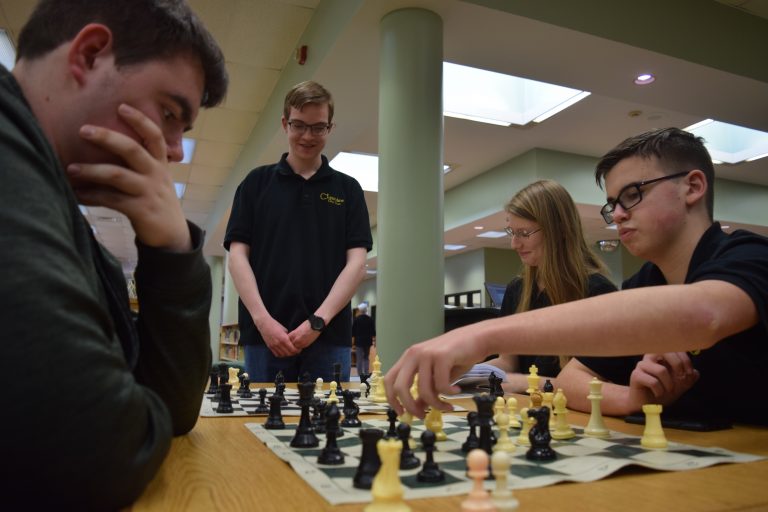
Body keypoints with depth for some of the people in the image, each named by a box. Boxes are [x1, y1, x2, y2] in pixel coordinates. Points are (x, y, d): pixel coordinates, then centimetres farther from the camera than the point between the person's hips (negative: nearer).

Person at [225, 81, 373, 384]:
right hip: (264, 335, 0)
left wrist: (319, 320, -10)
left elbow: (356, 262, 2)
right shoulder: (257, 182, 9)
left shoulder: (347, 189, 10)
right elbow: (238, 255, 3)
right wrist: (262, 319, -10)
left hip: (330, 337, 1)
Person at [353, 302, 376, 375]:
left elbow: (353, 331, -4)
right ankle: (366, 373, 5)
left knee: (359, 359, 1)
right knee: (366, 358, 12)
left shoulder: (356, 319, -7)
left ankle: (360, 374, 0)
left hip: (359, 341, -3)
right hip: (368, 341, 3)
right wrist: (374, 340, 14)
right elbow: (373, 332, 5)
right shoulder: (370, 319, 1)